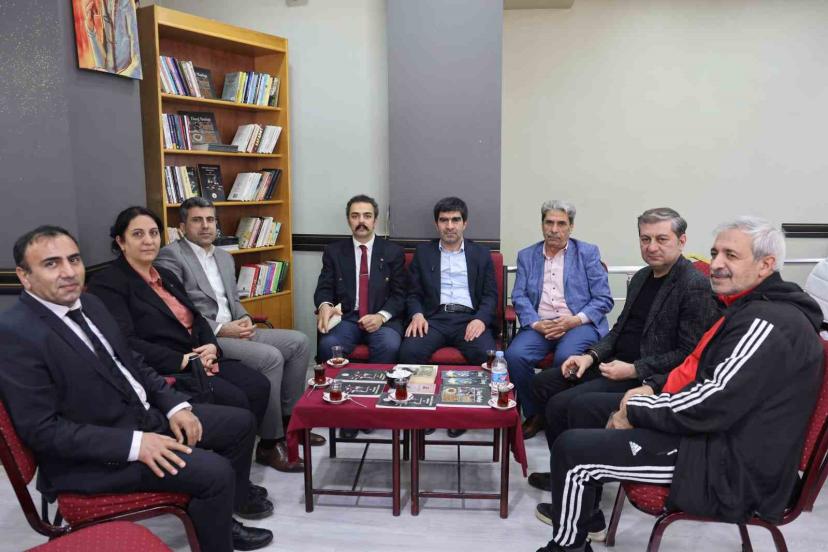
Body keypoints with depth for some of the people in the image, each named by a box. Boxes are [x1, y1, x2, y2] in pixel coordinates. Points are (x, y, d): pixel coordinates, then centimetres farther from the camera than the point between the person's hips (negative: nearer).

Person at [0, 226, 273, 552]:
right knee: (214, 472, -22)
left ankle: (232, 500, 33)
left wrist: (175, 405, 0)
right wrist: (133, 444, -25)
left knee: (241, 422, 11)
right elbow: (41, 428, -21)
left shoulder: (89, 304, 6)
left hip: (146, 414, 9)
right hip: (93, 455, -8)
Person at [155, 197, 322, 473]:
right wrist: (220, 329, -18)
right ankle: (270, 442, -14)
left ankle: (287, 419, 7)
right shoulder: (170, 256, -6)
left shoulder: (225, 257, 20)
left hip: (232, 331, 8)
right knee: (270, 356, -26)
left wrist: (244, 319, 1)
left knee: (299, 341, -3)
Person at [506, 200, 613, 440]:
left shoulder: (588, 253, 9)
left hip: (578, 324, -2)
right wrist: (535, 323, -12)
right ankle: (535, 414, -2)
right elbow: (519, 297, 7)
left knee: (566, 357, -34)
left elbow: (604, 299, 3)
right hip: (539, 325, 2)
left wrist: (576, 320, -13)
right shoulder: (526, 255, 16)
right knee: (514, 355, -26)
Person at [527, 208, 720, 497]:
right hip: (614, 364, 9)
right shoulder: (641, 277, 12)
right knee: (543, 383, 6)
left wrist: (633, 370, -20)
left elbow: (689, 354, -18)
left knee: (561, 405, -20)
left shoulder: (695, 286, -15)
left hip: (647, 379, -9)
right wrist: (591, 356, 2)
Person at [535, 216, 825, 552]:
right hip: (716, 435, 11)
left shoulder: (767, 323, -22)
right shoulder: (751, 309, 12)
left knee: (571, 449, -15)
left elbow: (711, 405, -28)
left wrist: (637, 409, -14)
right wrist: (652, 387, 3)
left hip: (733, 470, -11)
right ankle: (580, 512, 28)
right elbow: (697, 369, 20)